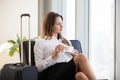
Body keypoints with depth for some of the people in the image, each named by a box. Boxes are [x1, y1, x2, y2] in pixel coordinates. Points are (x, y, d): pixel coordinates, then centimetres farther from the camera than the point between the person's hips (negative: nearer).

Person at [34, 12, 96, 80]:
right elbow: (39, 67, 3)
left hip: (71, 70, 5)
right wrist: (54, 55, -8)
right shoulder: (40, 42, 14)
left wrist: (75, 55, 7)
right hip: (56, 72, -5)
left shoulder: (65, 41, 31)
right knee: (81, 57, -34)